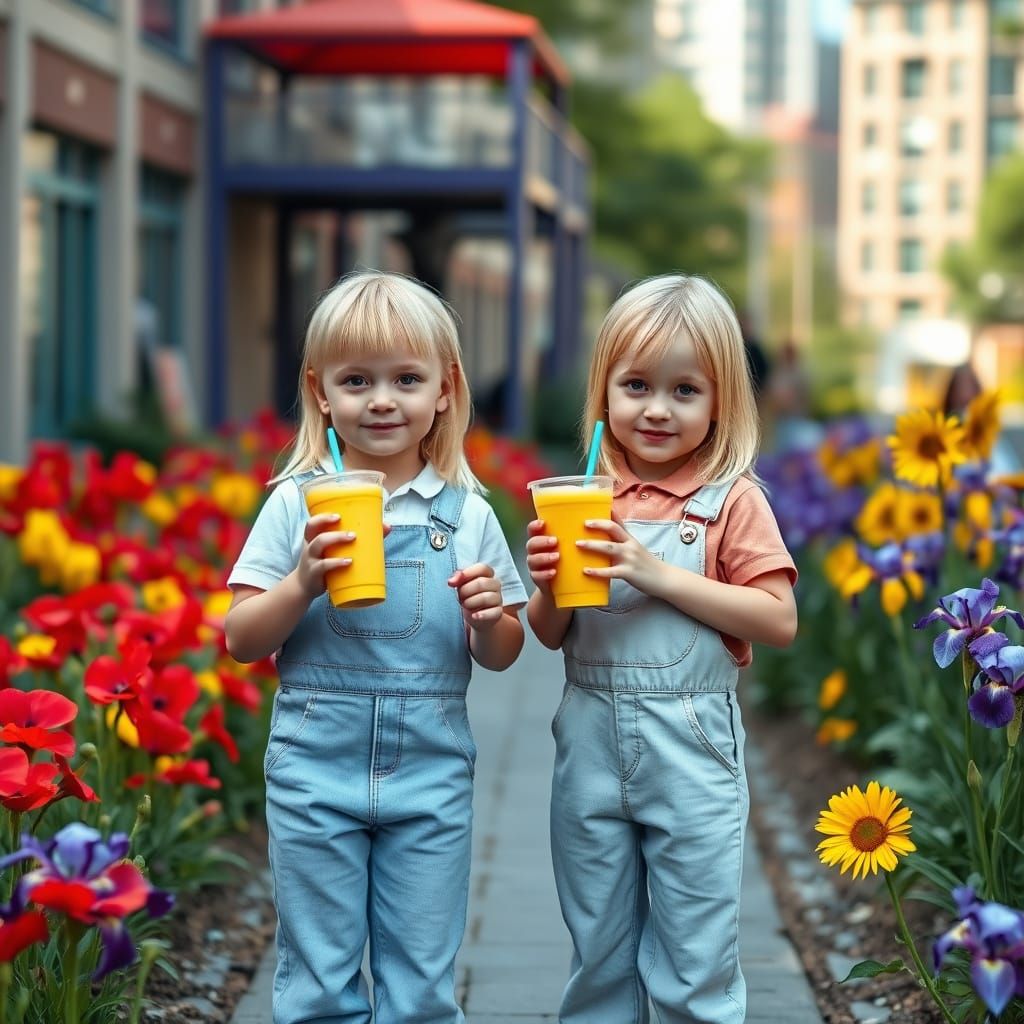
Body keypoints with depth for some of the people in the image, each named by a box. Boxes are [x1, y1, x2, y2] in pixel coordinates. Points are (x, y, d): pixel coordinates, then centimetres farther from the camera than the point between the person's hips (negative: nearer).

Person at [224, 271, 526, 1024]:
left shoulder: (466, 513, 1)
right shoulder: (297, 506, -2)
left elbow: (501, 656, 8)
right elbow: (241, 640, -3)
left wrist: (489, 618, -14)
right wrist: (302, 582, -19)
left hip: (431, 774, 1)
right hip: (317, 771, -1)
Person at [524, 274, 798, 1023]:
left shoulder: (731, 499, -6)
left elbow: (779, 621, -13)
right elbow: (551, 634, 9)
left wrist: (658, 573, -19)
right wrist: (550, 587, -13)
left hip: (692, 752, -3)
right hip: (591, 745, 3)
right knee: (599, 960, 15)